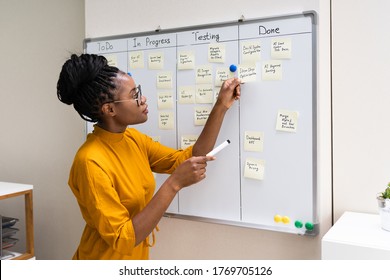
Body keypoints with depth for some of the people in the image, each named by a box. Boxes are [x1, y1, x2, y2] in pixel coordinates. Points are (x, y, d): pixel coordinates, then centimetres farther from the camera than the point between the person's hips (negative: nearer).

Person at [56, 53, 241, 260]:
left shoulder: (134, 139, -3)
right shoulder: (91, 162, -26)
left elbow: (188, 159, 0)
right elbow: (122, 240, -27)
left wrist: (221, 106, -4)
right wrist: (174, 183, -32)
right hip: (106, 259, -7)